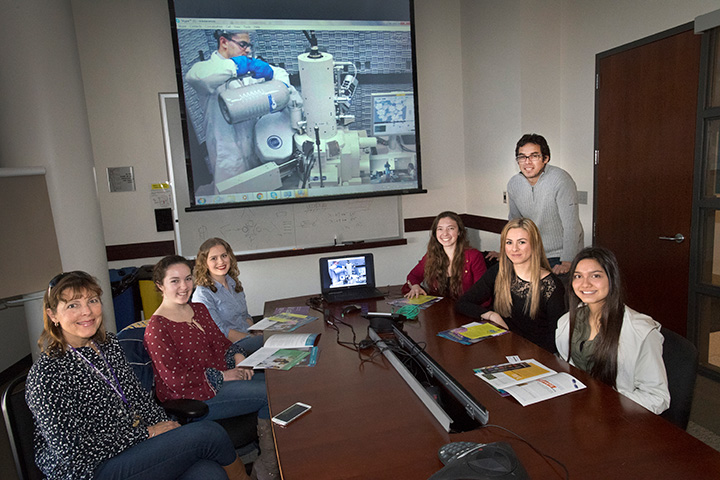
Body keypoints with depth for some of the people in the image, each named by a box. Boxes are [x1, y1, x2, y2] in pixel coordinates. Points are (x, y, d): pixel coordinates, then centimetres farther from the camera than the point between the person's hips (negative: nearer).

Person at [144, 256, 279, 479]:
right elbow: (175, 379, -17)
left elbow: (221, 341, 19)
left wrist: (238, 356, -2)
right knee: (269, 393, -18)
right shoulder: (156, 328, -15)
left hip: (224, 376, 8)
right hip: (193, 398, -8)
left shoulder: (200, 309, 9)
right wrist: (222, 376, -17)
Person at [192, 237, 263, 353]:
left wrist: (256, 334, -2)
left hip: (251, 336, 8)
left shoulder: (235, 284, 15)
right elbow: (220, 332, -14)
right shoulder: (202, 294, -9)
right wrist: (254, 339, -18)